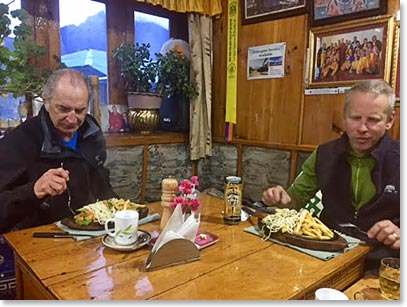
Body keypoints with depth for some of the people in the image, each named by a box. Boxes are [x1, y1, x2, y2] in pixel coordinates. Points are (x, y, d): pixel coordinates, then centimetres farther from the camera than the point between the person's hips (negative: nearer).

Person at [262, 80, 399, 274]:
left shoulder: (397, 160, -6)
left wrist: (400, 234, -23)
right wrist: (282, 200, -10)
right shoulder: (324, 155, 4)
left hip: (379, 266, -2)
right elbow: (296, 197, 11)